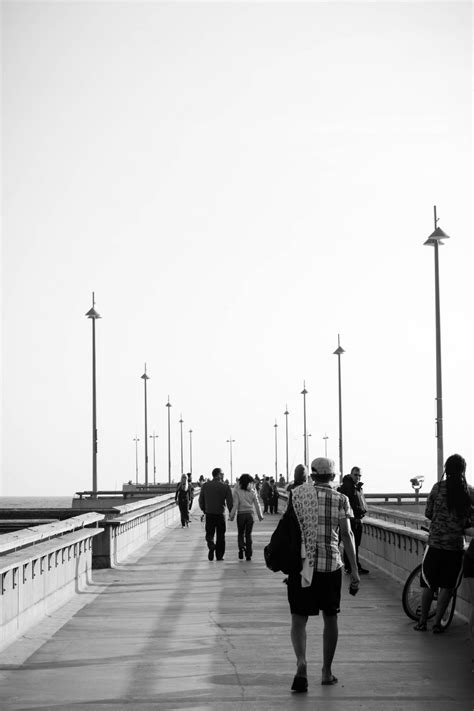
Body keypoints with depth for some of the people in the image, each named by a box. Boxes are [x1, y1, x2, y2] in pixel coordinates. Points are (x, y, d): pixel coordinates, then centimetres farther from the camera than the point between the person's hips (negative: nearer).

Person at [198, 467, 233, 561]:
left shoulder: (205, 485, 2)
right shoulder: (225, 486, -6)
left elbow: (201, 500, 6)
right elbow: (230, 501, -8)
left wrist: (204, 510, 20)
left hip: (209, 513, 2)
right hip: (221, 514, -1)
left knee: (209, 533, 11)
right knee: (221, 536, 10)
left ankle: (211, 545, -20)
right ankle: (219, 556, 11)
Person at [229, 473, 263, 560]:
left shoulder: (237, 491, -6)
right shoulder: (252, 492, 1)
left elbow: (235, 504, -10)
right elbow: (257, 504, 3)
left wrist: (232, 515, -5)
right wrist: (260, 515, 11)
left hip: (241, 514, -2)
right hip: (250, 514, 2)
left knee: (240, 533, 12)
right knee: (248, 534, 8)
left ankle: (241, 547, -13)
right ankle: (248, 555, 5)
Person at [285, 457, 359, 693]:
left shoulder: (297, 494, 2)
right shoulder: (341, 500, 0)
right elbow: (346, 535, -6)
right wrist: (354, 570, -5)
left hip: (301, 564, 0)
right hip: (331, 565, 0)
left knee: (299, 618, 3)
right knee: (330, 618, 15)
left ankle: (301, 663, -21)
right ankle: (327, 672, 21)